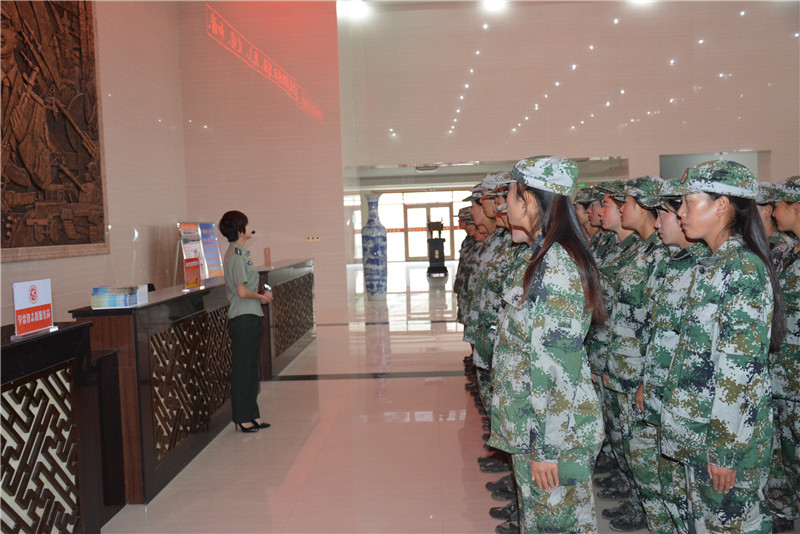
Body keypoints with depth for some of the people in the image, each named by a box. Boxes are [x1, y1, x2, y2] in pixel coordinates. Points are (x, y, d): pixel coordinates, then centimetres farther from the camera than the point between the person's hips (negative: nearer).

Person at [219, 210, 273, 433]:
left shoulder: (241, 252, 15)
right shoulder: (236, 255, -15)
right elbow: (242, 291, -21)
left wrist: (262, 296, 5)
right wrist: (261, 296, -6)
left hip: (251, 316, 10)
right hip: (243, 317, -10)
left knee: (252, 367, 15)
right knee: (242, 369, -1)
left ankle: (252, 415, 25)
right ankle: (242, 418, 9)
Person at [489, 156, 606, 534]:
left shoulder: (554, 266, -22)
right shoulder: (548, 259, 9)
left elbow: (558, 368, -24)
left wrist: (547, 446, -20)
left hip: (554, 431, -9)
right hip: (533, 425, 9)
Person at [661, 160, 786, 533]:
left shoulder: (743, 269, -19)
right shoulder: (712, 265, 9)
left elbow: (740, 371, -22)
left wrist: (725, 448, -20)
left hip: (728, 435, -9)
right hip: (698, 430, 9)